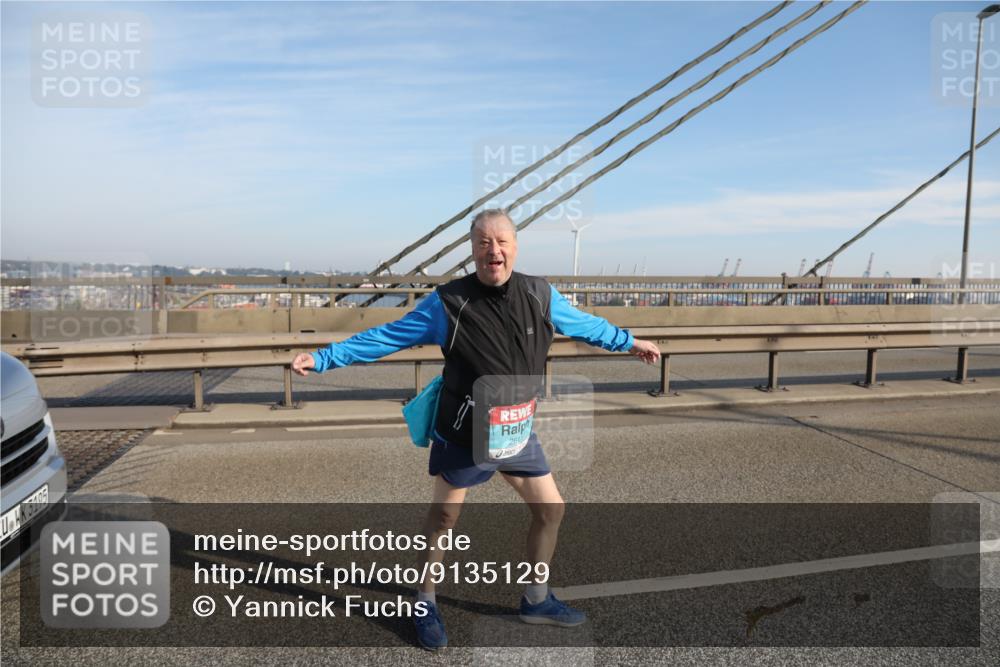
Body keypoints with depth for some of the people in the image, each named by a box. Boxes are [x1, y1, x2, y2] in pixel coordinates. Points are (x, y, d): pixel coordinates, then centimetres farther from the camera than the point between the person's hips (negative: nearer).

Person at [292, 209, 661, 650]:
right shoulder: (448, 303, -16)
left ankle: (537, 600, 34)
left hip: (518, 433, 5)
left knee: (550, 509, 12)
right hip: (463, 437, -4)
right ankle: (426, 606, 34)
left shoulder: (540, 295, -4)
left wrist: (629, 341, 25)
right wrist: (322, 358, -12)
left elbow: (583, 324, 14)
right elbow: (385, 337, -10)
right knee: (443, 518, 10)